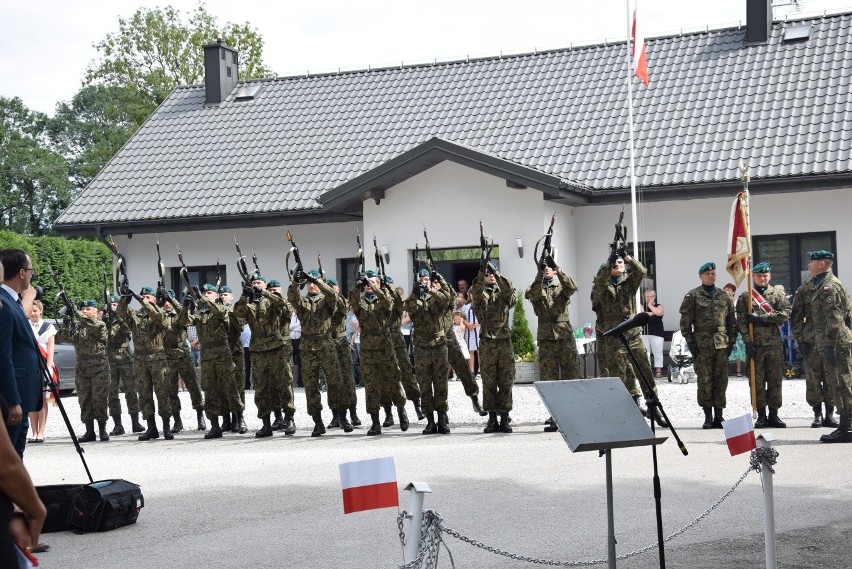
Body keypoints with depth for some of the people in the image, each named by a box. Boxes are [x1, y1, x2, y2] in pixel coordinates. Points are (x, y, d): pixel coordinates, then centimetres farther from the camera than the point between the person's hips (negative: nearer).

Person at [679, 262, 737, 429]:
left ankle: (719, 416, 10)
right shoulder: (692, 296, 2)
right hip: (702, 344, -3)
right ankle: (708, 416, 5)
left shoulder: (724, 296, 14)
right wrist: (690, 341, -8)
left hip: (721, 344, 3)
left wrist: (732, 340, 8)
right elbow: (685, 321, -2)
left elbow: (731, 320, 16)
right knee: (705, 380, -1)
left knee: (721, 380, 3)